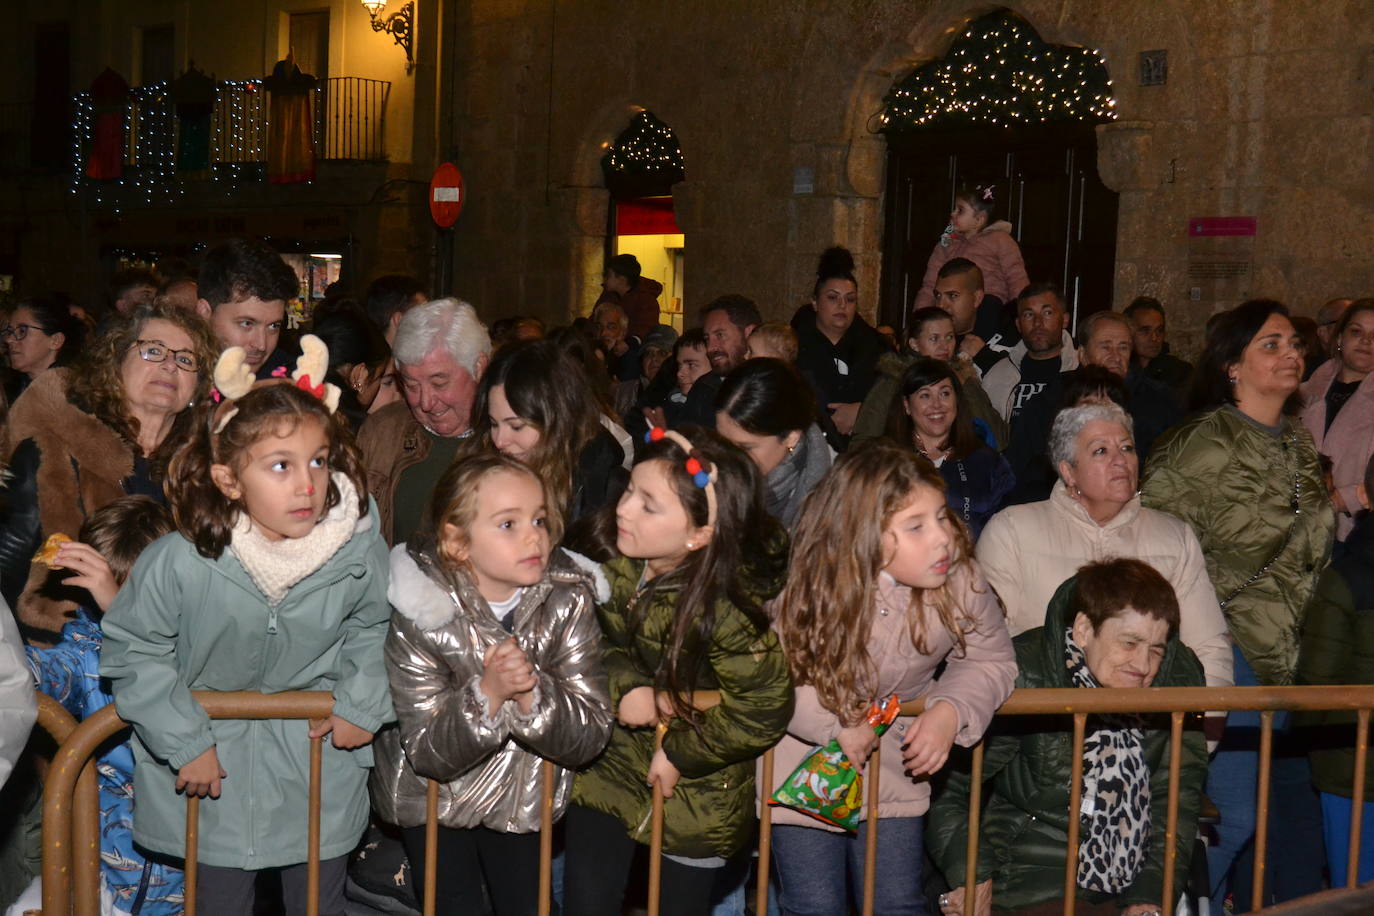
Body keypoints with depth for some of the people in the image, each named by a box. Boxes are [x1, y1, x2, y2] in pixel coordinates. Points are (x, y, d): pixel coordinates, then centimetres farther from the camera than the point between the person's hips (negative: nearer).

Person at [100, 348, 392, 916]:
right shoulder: (178, 562, -24)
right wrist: (183, 742, -10)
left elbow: (372, 630, 4)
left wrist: (361, 704, -4)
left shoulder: (360, 550, -18)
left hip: (322, 768, 2)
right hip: (215, 768, -1)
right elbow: (134, 654, -10)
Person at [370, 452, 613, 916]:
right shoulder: (420, 613, -24)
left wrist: (530, 693, -38)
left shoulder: (570, 601, -18)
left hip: (524, 793, 2)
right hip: (432, 796, -2)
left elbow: (590, 737, -19)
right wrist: (488, 693, -39)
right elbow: (427, 752, -23)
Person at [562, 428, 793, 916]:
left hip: (694, 791, -4)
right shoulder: (609, 553, -16)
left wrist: (681, 755, -15)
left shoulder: (723, 607, -31)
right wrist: (623, 683, -21)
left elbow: (763, 711, -25)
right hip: (608, 763, 4)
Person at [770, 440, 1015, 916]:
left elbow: (991, 661, -4)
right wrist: (837, 724, -26)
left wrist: (951, 710, -22)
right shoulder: (815, 591, -26)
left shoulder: (962, 581, -19)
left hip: (895, 770, 2)